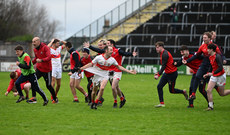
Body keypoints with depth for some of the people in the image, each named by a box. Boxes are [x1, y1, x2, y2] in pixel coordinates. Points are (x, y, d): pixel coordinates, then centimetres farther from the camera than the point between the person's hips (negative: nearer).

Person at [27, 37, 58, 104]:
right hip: (39, 68, 6)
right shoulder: (35, 49, 6)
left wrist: (41, 60, -42)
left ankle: (55, 99, 17)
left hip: (47, 69, -6)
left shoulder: (45, 48, -16)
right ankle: (33, 98, -8)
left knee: (48, 85, -1)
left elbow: (49, 57, -27)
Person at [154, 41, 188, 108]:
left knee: (171, 90, 2)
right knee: (159, 86, -1)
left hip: (172, 73, -9)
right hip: (167, 73, 9)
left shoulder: (165, 54, -22)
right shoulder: (162, 53, 8)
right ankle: (161, 103, 2)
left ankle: (183, 92, 27)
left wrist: (158, 75, -30)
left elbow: (163, 66, -26)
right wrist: (158, 73, 12)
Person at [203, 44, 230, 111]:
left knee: (221, 93, 4)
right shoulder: (210, 57, 6)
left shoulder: (217, 56, -21)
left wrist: (212, 73, -27)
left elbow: (220, 68, -27)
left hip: (221, 76, -7)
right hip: (214, 76, 7)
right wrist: (207, 74, 13)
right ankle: (210, 106, -7)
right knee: (208, 90, -9)